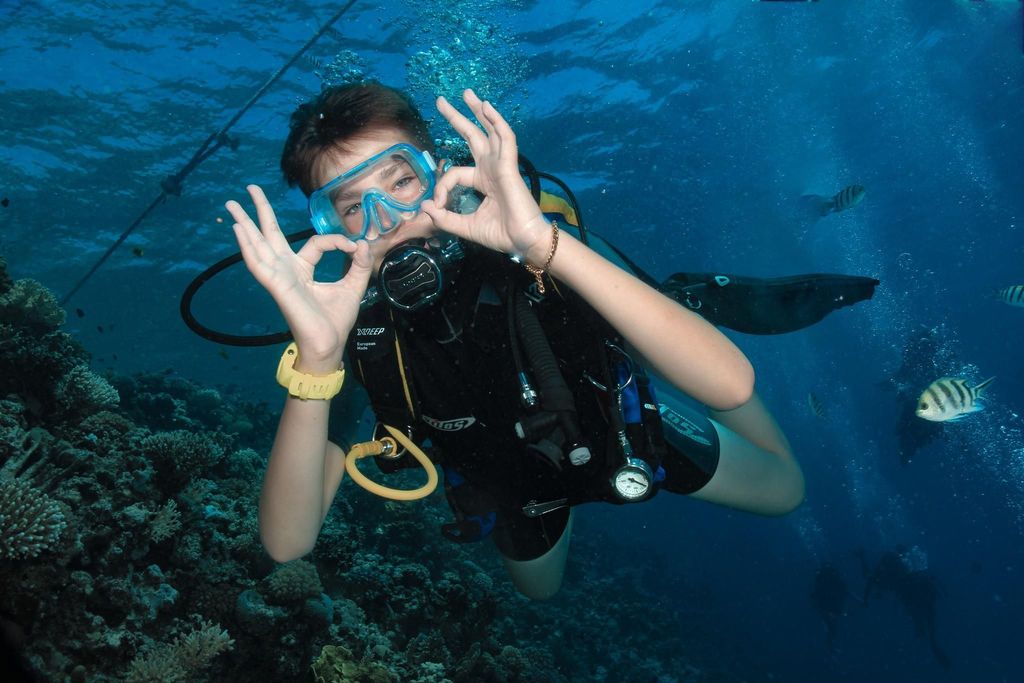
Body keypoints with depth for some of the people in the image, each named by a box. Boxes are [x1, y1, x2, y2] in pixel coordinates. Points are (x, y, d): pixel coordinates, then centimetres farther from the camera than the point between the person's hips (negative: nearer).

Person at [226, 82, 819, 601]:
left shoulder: (528, 253, -36)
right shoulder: (354, 328, -30)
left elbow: (731, 384, -48)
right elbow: (288, 543, -37)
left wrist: (547, 244, -58)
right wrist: (316, 359, -53)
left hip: (622, 429, -1)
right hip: (515, 488, 2)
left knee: (783, 491, 19)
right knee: (541, 589, 32)